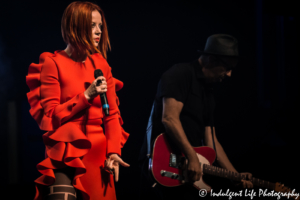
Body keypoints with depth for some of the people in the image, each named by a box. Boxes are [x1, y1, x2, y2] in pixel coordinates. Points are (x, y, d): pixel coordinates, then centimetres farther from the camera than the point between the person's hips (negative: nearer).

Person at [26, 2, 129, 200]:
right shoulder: (53, 63, -3)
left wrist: (114, 151, -4)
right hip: (66, 152, -5)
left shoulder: (101, 65, 11)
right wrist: (86, 96, -14)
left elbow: (112, 113, 9)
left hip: (98, 154, 5)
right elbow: (48, 117, -5)